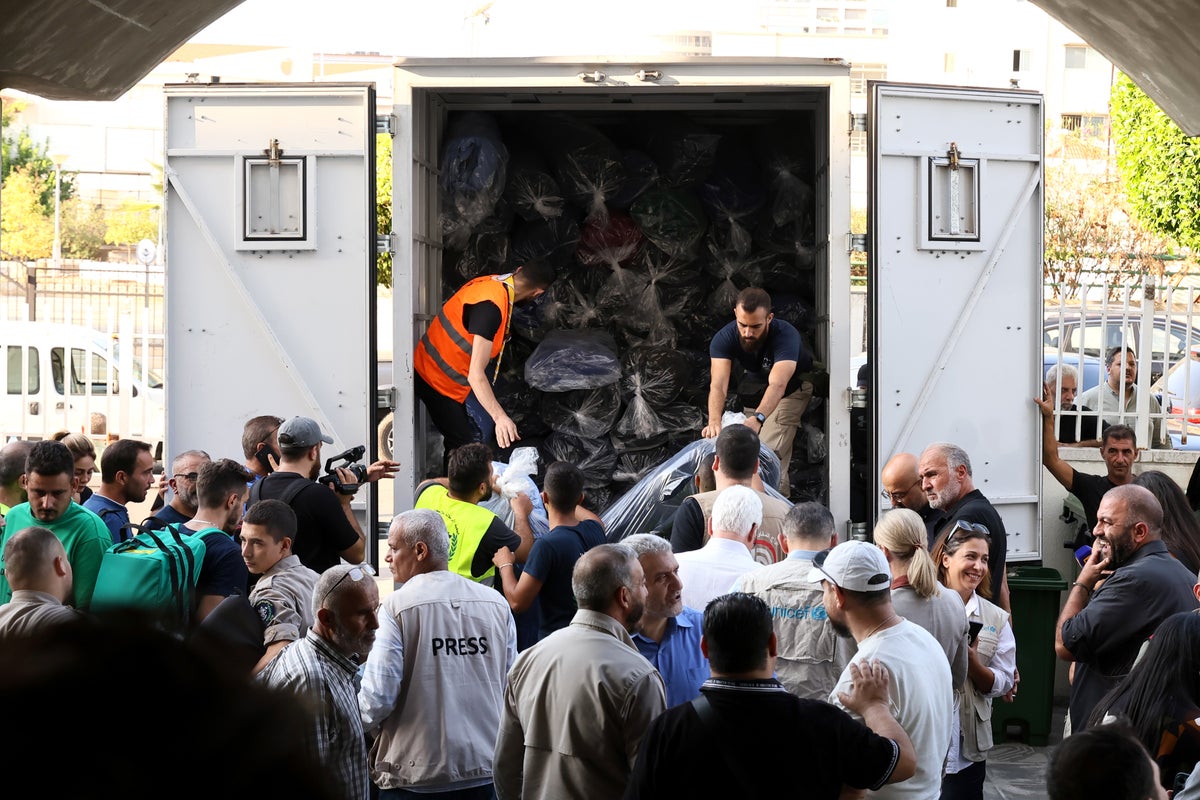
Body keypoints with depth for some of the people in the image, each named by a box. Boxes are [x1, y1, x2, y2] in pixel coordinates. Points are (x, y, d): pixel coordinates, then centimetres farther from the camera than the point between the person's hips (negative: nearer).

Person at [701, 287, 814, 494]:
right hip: (755, 384, 5)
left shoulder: (786, 336, -37)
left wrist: (757, 419, -67)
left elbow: (777, 385, -50)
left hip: (792, 387, -5)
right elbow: (718, 385, -39)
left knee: (770, 451, -23)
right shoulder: (724, 338, -27)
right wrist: (714, 421, -59)